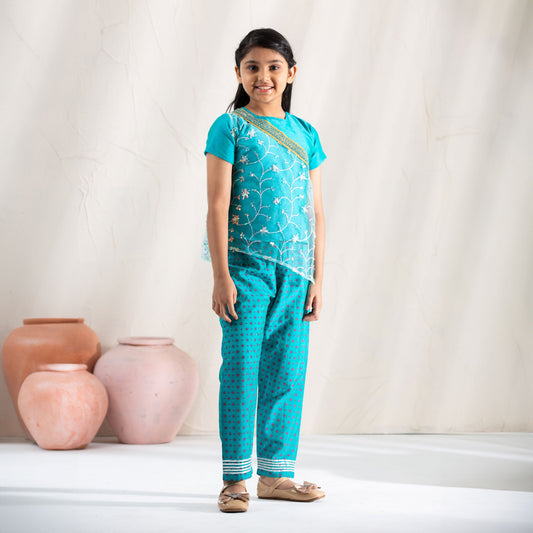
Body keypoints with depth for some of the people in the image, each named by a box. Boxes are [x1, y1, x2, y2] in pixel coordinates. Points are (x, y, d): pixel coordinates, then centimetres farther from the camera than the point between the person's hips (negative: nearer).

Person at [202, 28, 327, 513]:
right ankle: (235, 479, 5)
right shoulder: (230, 127, -1)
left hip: (295, 272, 4)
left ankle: (276, 474, 18)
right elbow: (218, 205, -5)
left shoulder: (305, 135, 12)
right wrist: (221, 276, -11)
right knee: (241, 370, -3)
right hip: (246, 266, -4)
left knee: (287, 374, 7)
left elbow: (316, 212, 13)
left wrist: (317, 280, 8)